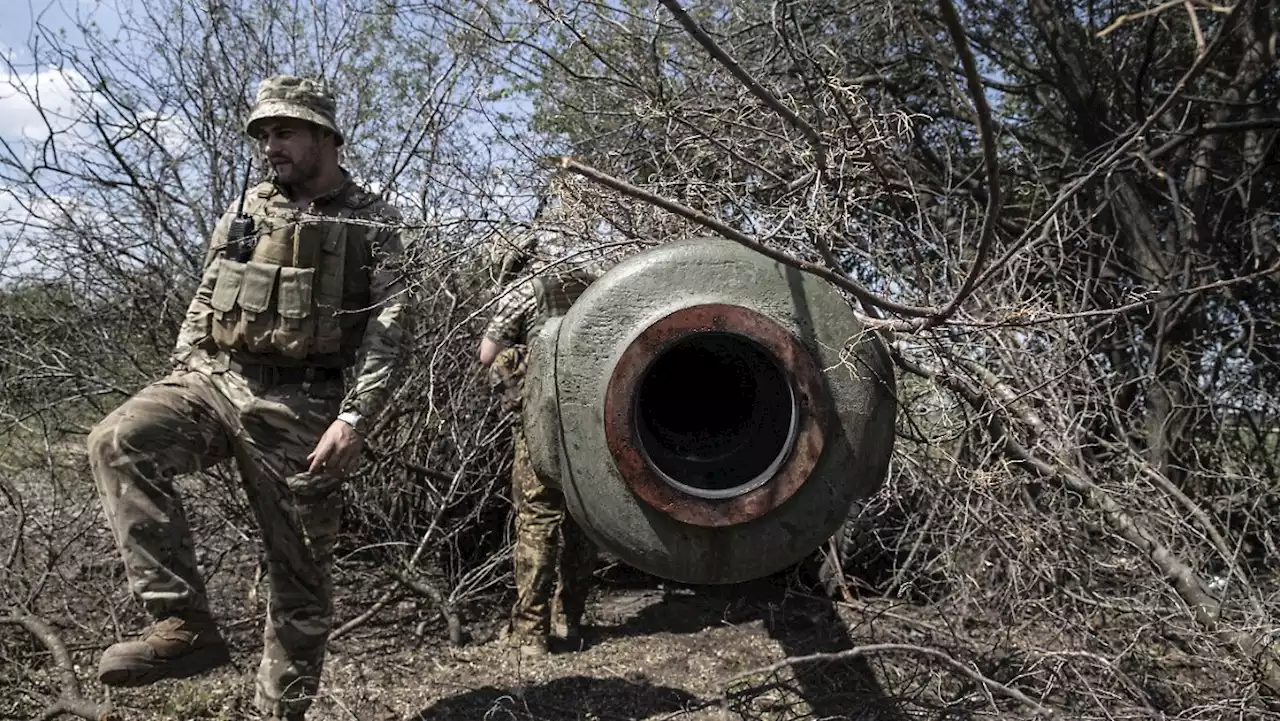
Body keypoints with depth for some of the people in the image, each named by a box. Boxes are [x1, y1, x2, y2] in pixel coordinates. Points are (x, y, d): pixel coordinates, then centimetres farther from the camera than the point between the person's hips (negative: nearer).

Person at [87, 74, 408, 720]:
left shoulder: (372, 223, 0)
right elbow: (203, 301, 18)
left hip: (302, 407, -3)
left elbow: (386, 329, -7)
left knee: (300, 571, 3)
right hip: (216, 381, 4)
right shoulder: (245, 210, 14)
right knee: (120, 441, -25)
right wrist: (179, 379, 4)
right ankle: (183, 624, -22)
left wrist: (354, 417, -18)